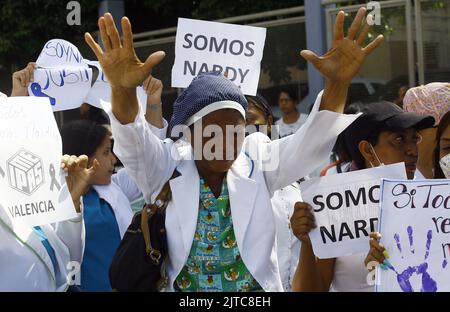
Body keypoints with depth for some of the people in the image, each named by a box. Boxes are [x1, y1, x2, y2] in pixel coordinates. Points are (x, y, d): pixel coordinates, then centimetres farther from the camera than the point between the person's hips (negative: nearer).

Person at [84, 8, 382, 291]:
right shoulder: (166, 168, -9)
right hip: (181, 293, -2)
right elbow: (133, 142, -27)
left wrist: (337, 82, -34)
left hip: (256, 286, 2)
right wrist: (123, 89, -48)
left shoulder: (256, 164, -5)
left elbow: (312, 141, -16)